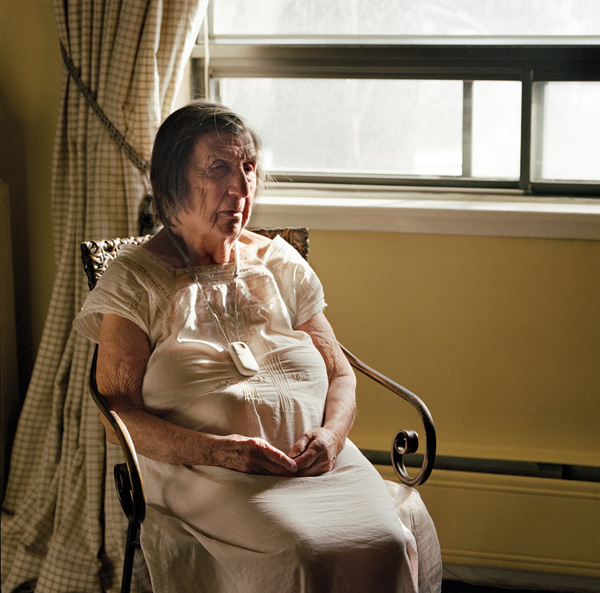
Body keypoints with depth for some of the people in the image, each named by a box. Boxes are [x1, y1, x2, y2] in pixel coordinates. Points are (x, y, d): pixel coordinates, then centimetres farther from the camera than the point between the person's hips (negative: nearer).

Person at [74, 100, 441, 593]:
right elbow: (116, 410, -1)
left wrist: (332, 433, -5)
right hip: (202, 473, -4)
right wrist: (215, 450, -16)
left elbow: (340, 373, 18)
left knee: (388, 543, -26)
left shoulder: (281, 263, 17)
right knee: (305, 552, -32)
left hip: (315, 460, 4)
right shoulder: (135, 279, 5)